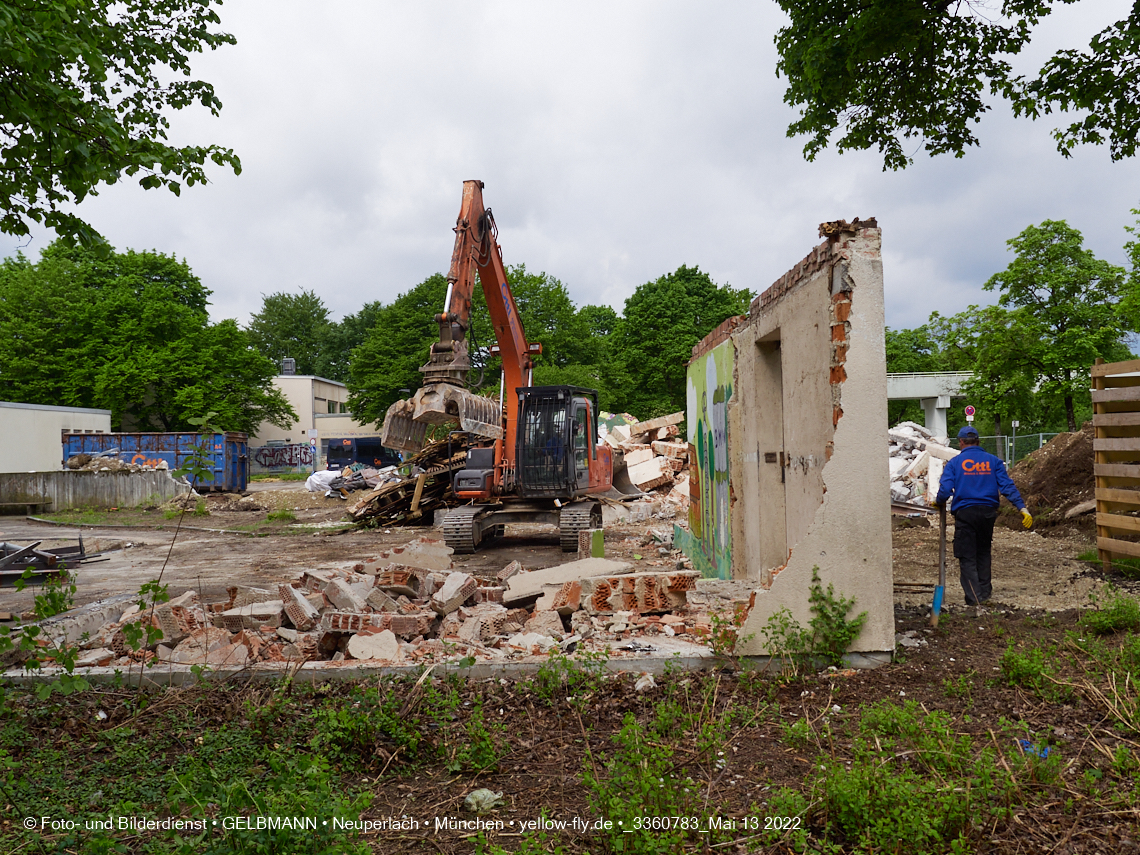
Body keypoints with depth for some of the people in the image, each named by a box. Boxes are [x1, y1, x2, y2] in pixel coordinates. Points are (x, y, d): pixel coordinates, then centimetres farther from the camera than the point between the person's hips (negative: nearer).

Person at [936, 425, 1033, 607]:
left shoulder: (954, 462, -3)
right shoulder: (993, 461, 6)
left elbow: (945, 490, -9)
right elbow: (1007, 485, -2)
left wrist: (939, 503, 10)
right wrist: (1022, 508, -4)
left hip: (965, 512, -4)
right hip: (988, 512, 4)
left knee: (967, 557, 2)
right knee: (983, 552, 22)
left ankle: (974, 597, -4)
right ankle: (985, 590, 29)